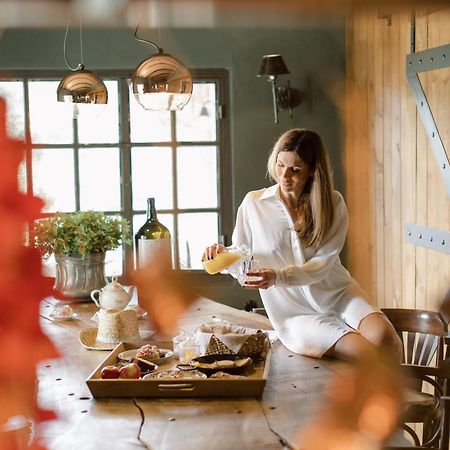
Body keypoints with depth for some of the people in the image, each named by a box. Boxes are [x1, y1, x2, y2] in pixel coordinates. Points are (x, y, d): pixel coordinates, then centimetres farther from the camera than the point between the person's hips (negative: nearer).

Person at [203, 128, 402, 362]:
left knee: (385, 338, -28)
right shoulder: (254, 203, -2)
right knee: (368, 355, -26)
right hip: (296, 312, -2)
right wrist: (221, 254, -19)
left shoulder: (333, 203, -1)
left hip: (338, 293, 2)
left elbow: (322, 264, -9)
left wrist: (278, 277, -25)